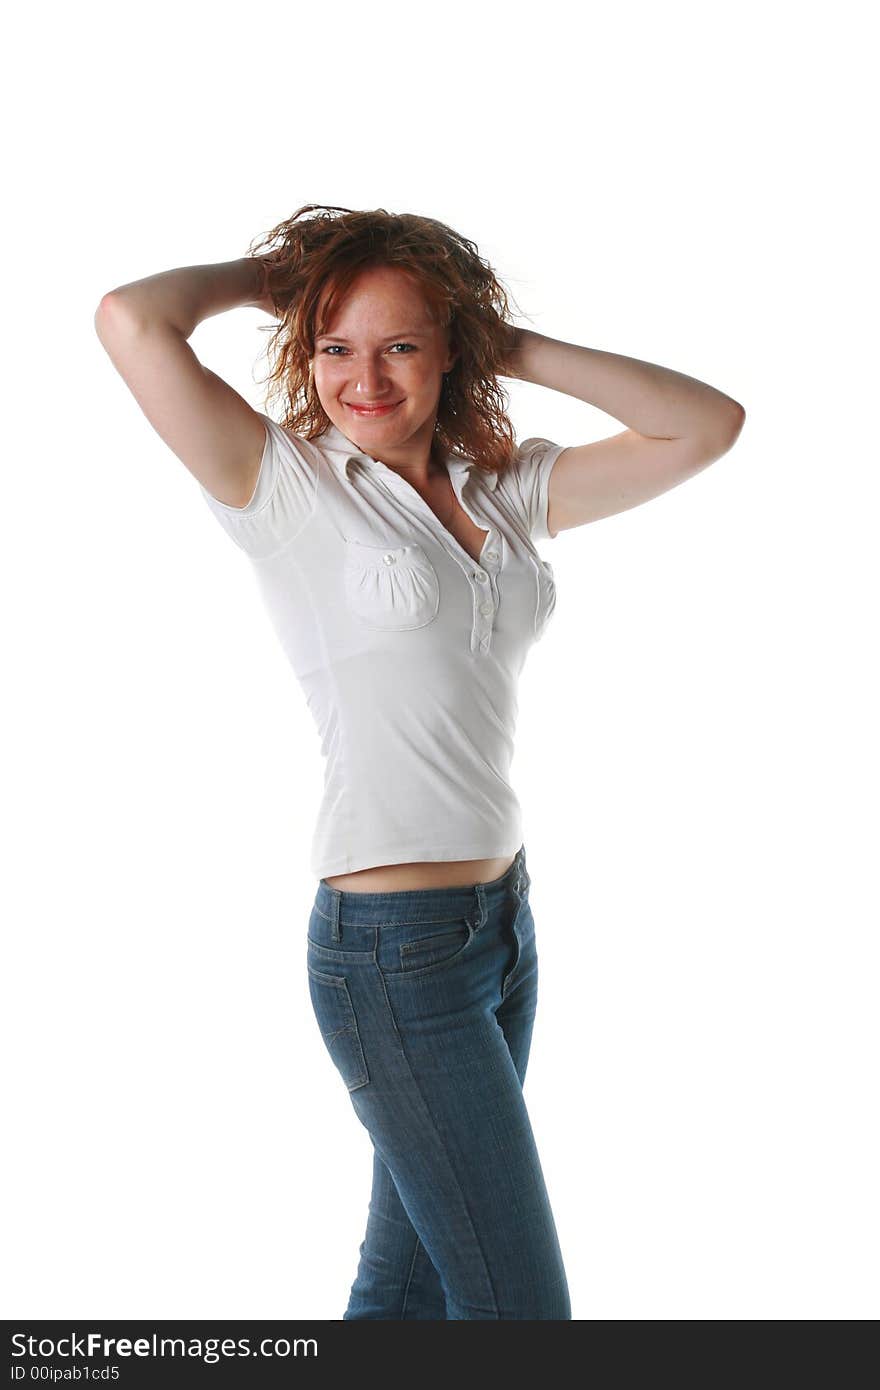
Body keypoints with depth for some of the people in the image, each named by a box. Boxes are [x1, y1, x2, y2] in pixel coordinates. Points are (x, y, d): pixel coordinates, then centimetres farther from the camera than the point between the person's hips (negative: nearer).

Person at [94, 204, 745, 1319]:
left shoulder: (509, 489, 9)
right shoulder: (287, 485, -6)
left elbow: (707, 426, 5)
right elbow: (131, 319, -20)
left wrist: (515, 348, 3)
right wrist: (272, 272, -2)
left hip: (505, 921, 6)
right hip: (391, 947, -6)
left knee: (407, 1278, 18)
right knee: (520, 1303, 2)